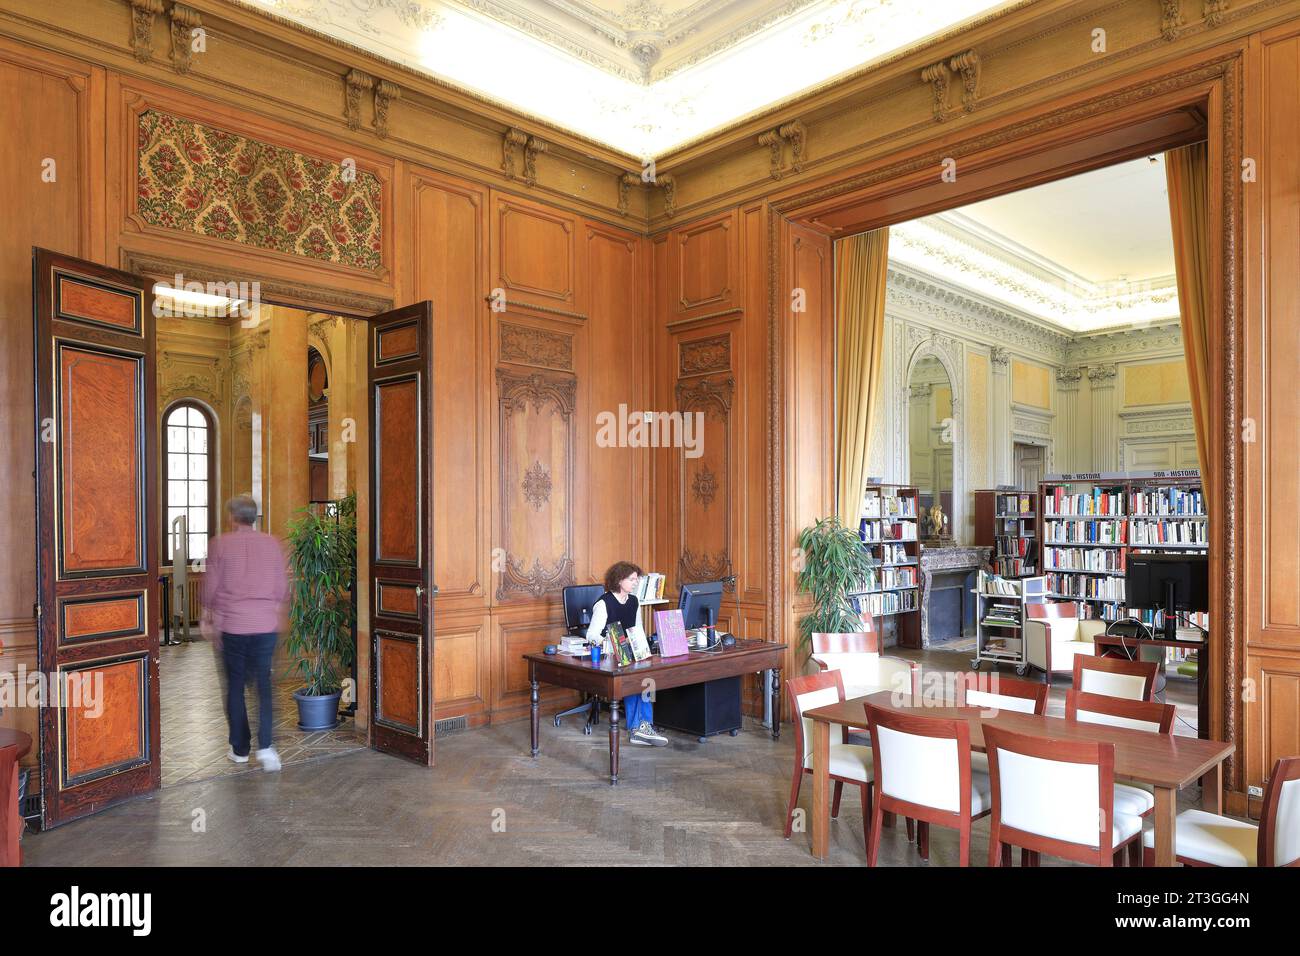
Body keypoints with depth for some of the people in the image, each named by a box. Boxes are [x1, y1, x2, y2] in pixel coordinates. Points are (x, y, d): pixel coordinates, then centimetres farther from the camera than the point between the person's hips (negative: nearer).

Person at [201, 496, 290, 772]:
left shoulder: (220, 544, -5)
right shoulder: (273, 544, 2)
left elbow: (211, 587, -2)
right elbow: (283, 588, 6)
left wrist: (207, 619, 14)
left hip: (232, 626, -1)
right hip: (266, 625, 2)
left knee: (235, 685, 11)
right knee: (263, 683, 8)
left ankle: (240, 749, 18)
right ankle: (265, 745, -5)